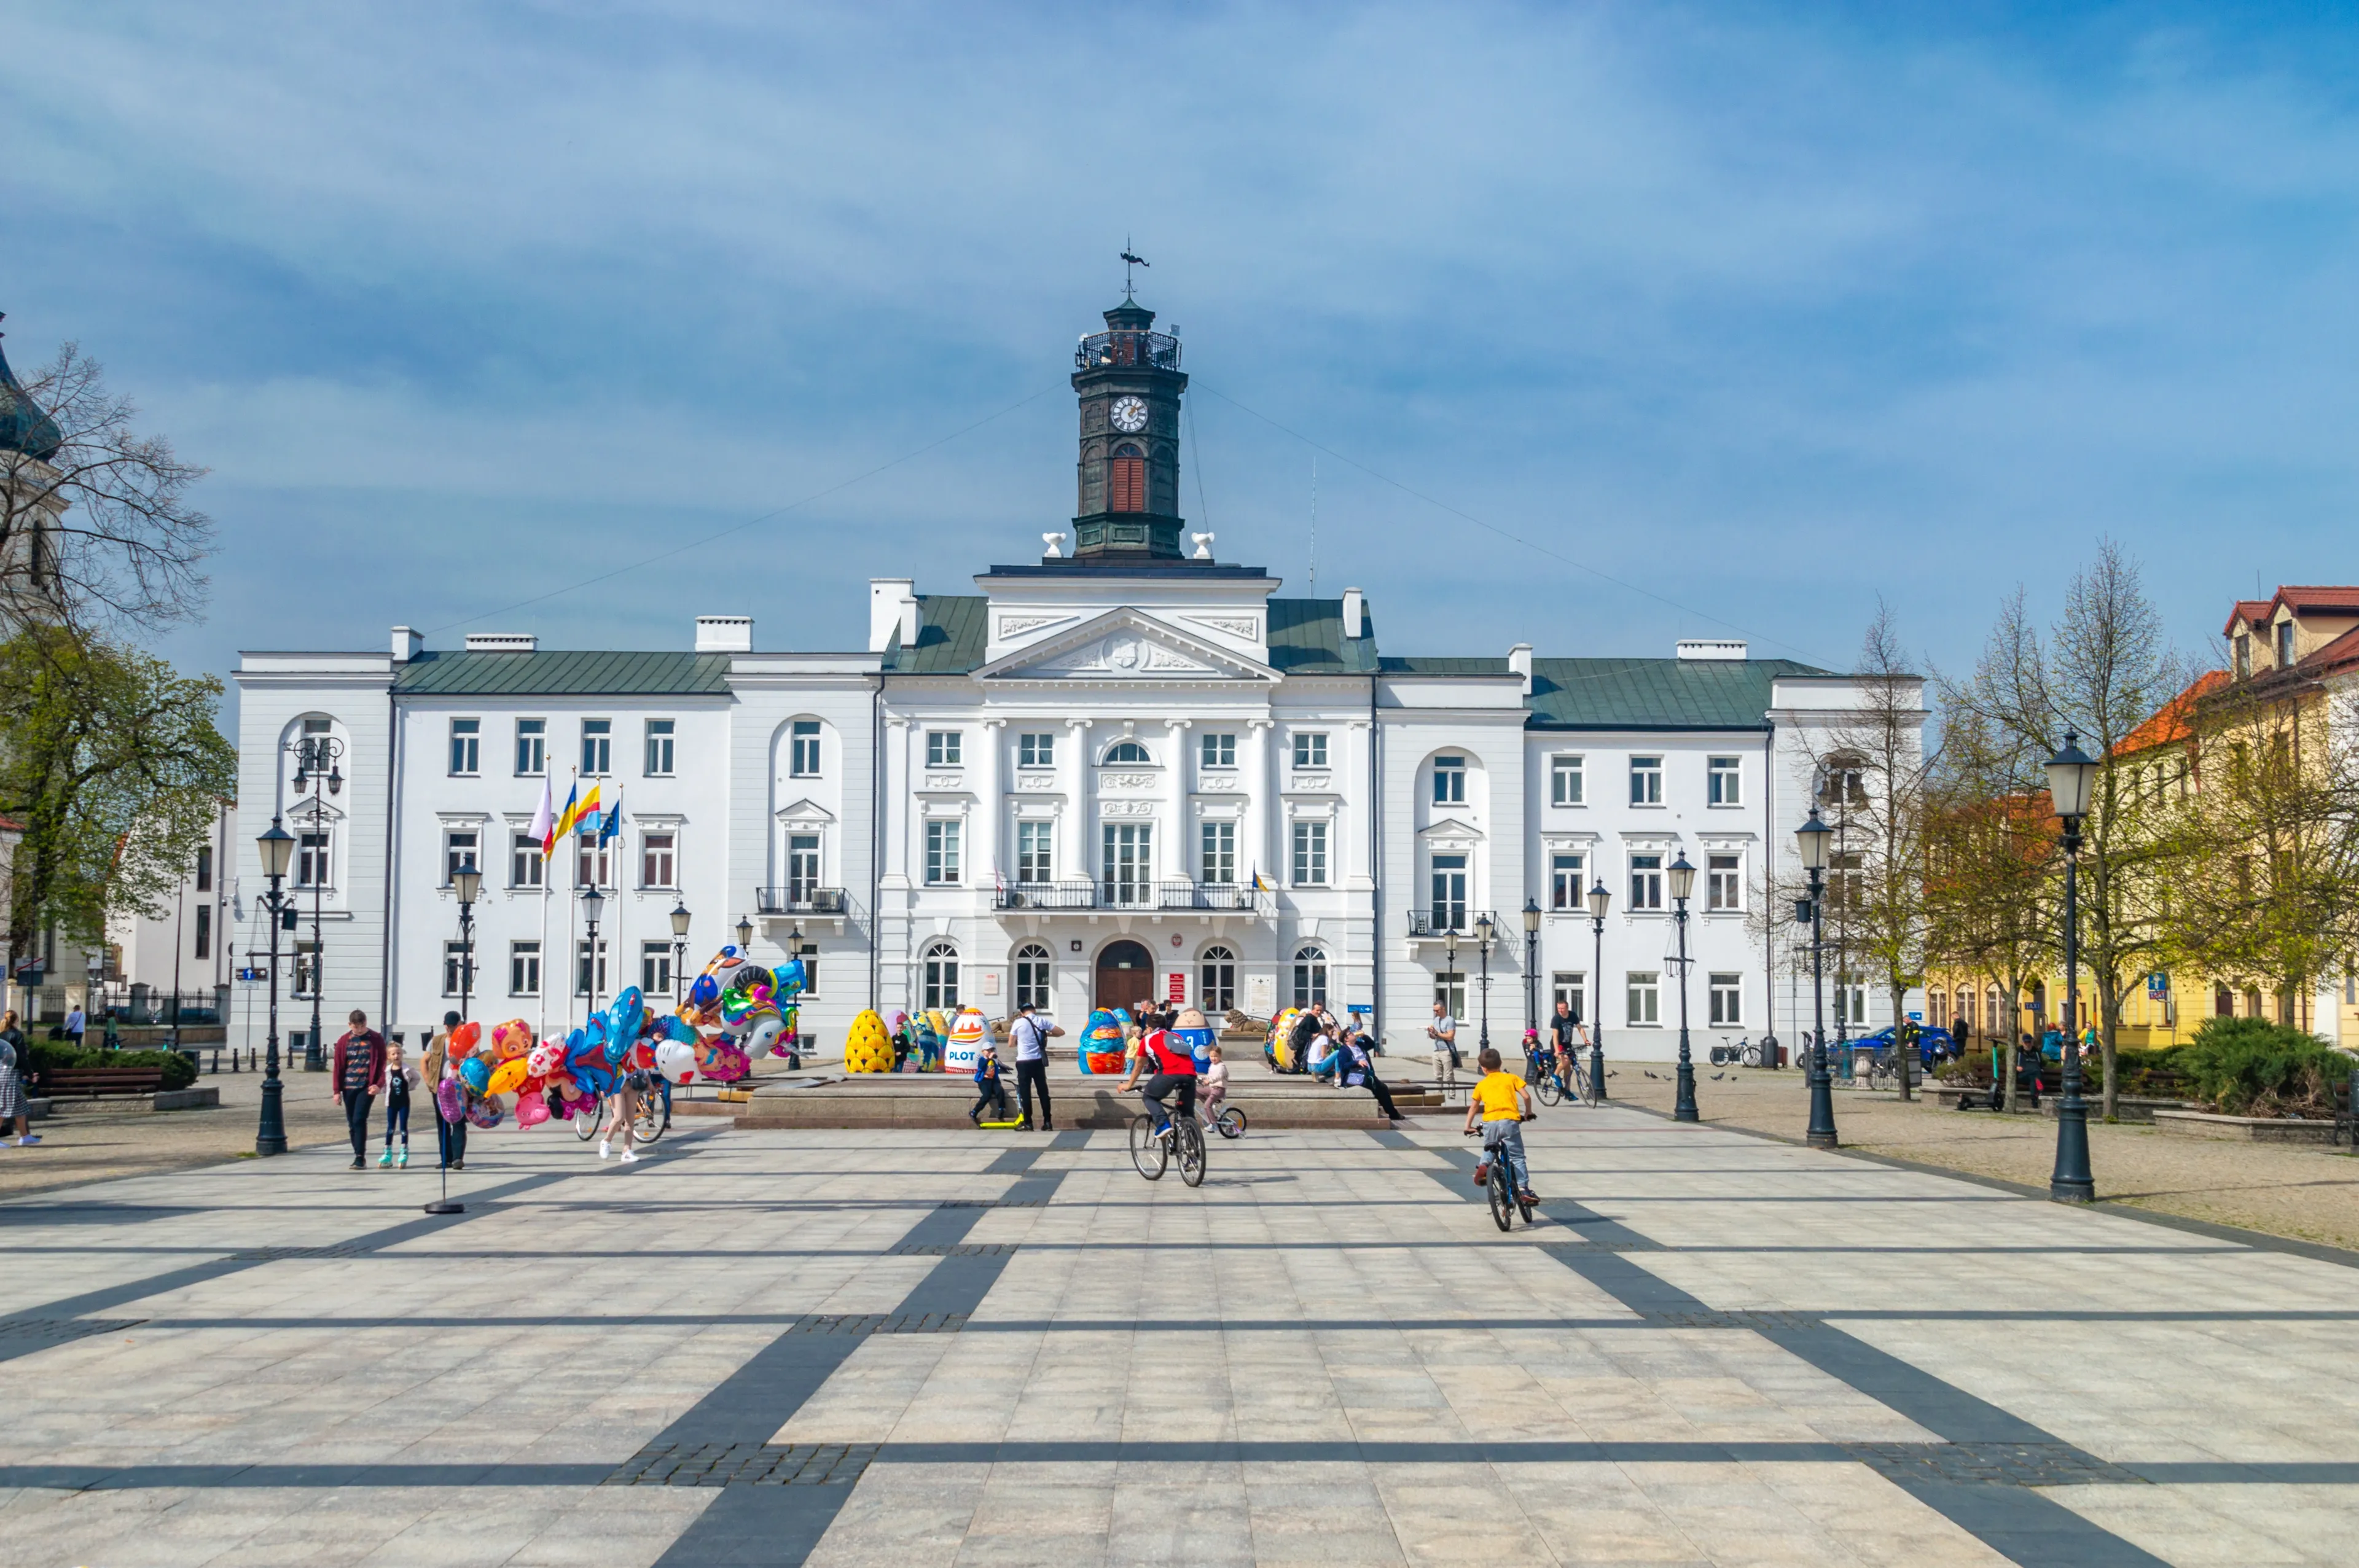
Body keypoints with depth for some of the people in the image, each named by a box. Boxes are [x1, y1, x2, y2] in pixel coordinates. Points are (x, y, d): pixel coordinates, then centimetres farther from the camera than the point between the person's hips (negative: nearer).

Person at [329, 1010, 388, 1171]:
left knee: (359, 1120, -14)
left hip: (367, 1087, -4)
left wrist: (379, 1084, -13)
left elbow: (383, 1063, -1)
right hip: (348, 1087, 4)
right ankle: (359, 1157, 16)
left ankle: (360, 1158, -11)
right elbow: (338, 1066, 7)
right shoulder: (344, 1041, 7)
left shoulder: (376, 1039, 0)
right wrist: (336, 1090, 2)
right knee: (352, 1123, 7)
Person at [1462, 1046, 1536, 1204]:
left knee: (1489, 1150, 27)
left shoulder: (1481, 1084, 18)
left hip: (1490, 1122, 1)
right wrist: (1528, 1113, 21)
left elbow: (1473, 1106, 21)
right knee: (1517, 1157, 6)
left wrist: (1468, 1126, 30)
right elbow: (1526, 1096, 5)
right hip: (1509, 1121, -1)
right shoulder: (1511, 1078, 13)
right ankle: (1524, 1189, -6)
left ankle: (1484, 1166, -3)